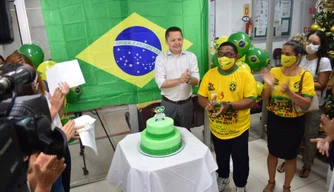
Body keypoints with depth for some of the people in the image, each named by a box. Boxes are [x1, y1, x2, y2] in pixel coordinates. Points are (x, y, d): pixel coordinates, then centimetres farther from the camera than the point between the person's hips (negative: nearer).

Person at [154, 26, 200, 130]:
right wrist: (180, 80, -26)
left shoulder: (191, 56, 0)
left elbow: (196, 80, -4)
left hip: (187, 103, 2)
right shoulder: (160, 58, -6)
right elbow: (160, 83, -14)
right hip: (168, 104, -2)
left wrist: (189, 79, -27)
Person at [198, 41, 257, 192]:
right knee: (221, 157, 25)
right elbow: (201, 97, -1)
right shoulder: (210, 74, -3)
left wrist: (229, 105, -33)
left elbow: (251, 100, -18)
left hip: (238, 129, -3)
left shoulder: (245, 75, -14)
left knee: (240, 160, 15)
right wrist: (208, 104, -24)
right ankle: (223, 177, 52)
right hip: (216, 128, 3)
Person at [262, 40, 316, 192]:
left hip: (294, 123, -2)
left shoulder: (305, 76, -12)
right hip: (274, 120, 2)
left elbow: (306, 105, -18)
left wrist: (289, 92, -33)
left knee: (290, 156, 14)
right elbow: (264, 98, -2)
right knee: (273, 152, 17)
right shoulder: (274, 71, -5)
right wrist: (269, 85, -22)